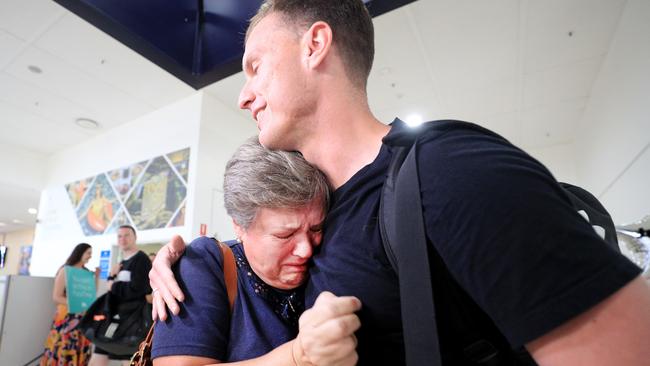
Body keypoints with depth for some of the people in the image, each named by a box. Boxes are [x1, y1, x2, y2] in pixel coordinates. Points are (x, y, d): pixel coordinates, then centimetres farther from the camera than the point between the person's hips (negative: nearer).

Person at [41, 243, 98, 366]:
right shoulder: (65, 270, -5)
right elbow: (56, 297, -9)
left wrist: (96, 277, 1)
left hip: (83, 318, 5)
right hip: (66, 317, -5)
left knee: (79, 352, 6)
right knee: (62, 350, -3)